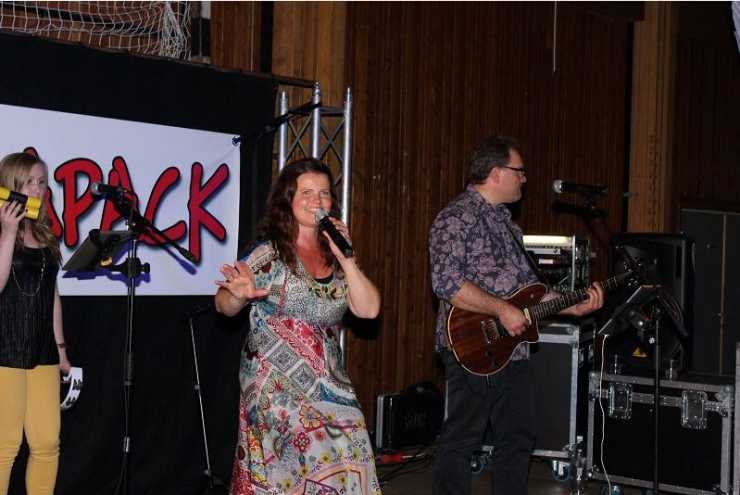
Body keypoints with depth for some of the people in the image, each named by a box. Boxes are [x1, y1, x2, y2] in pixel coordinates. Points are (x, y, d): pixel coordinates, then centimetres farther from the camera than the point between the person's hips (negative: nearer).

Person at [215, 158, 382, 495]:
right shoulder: (269, 252, -4)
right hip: (277, 386, -4)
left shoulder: (334, 255, 10)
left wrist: (345, 258, -6)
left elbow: (368, 309, 3)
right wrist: (240, 295, -28)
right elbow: (223, 305, -5)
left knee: (349, 462, -9)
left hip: (329, 385, 4)